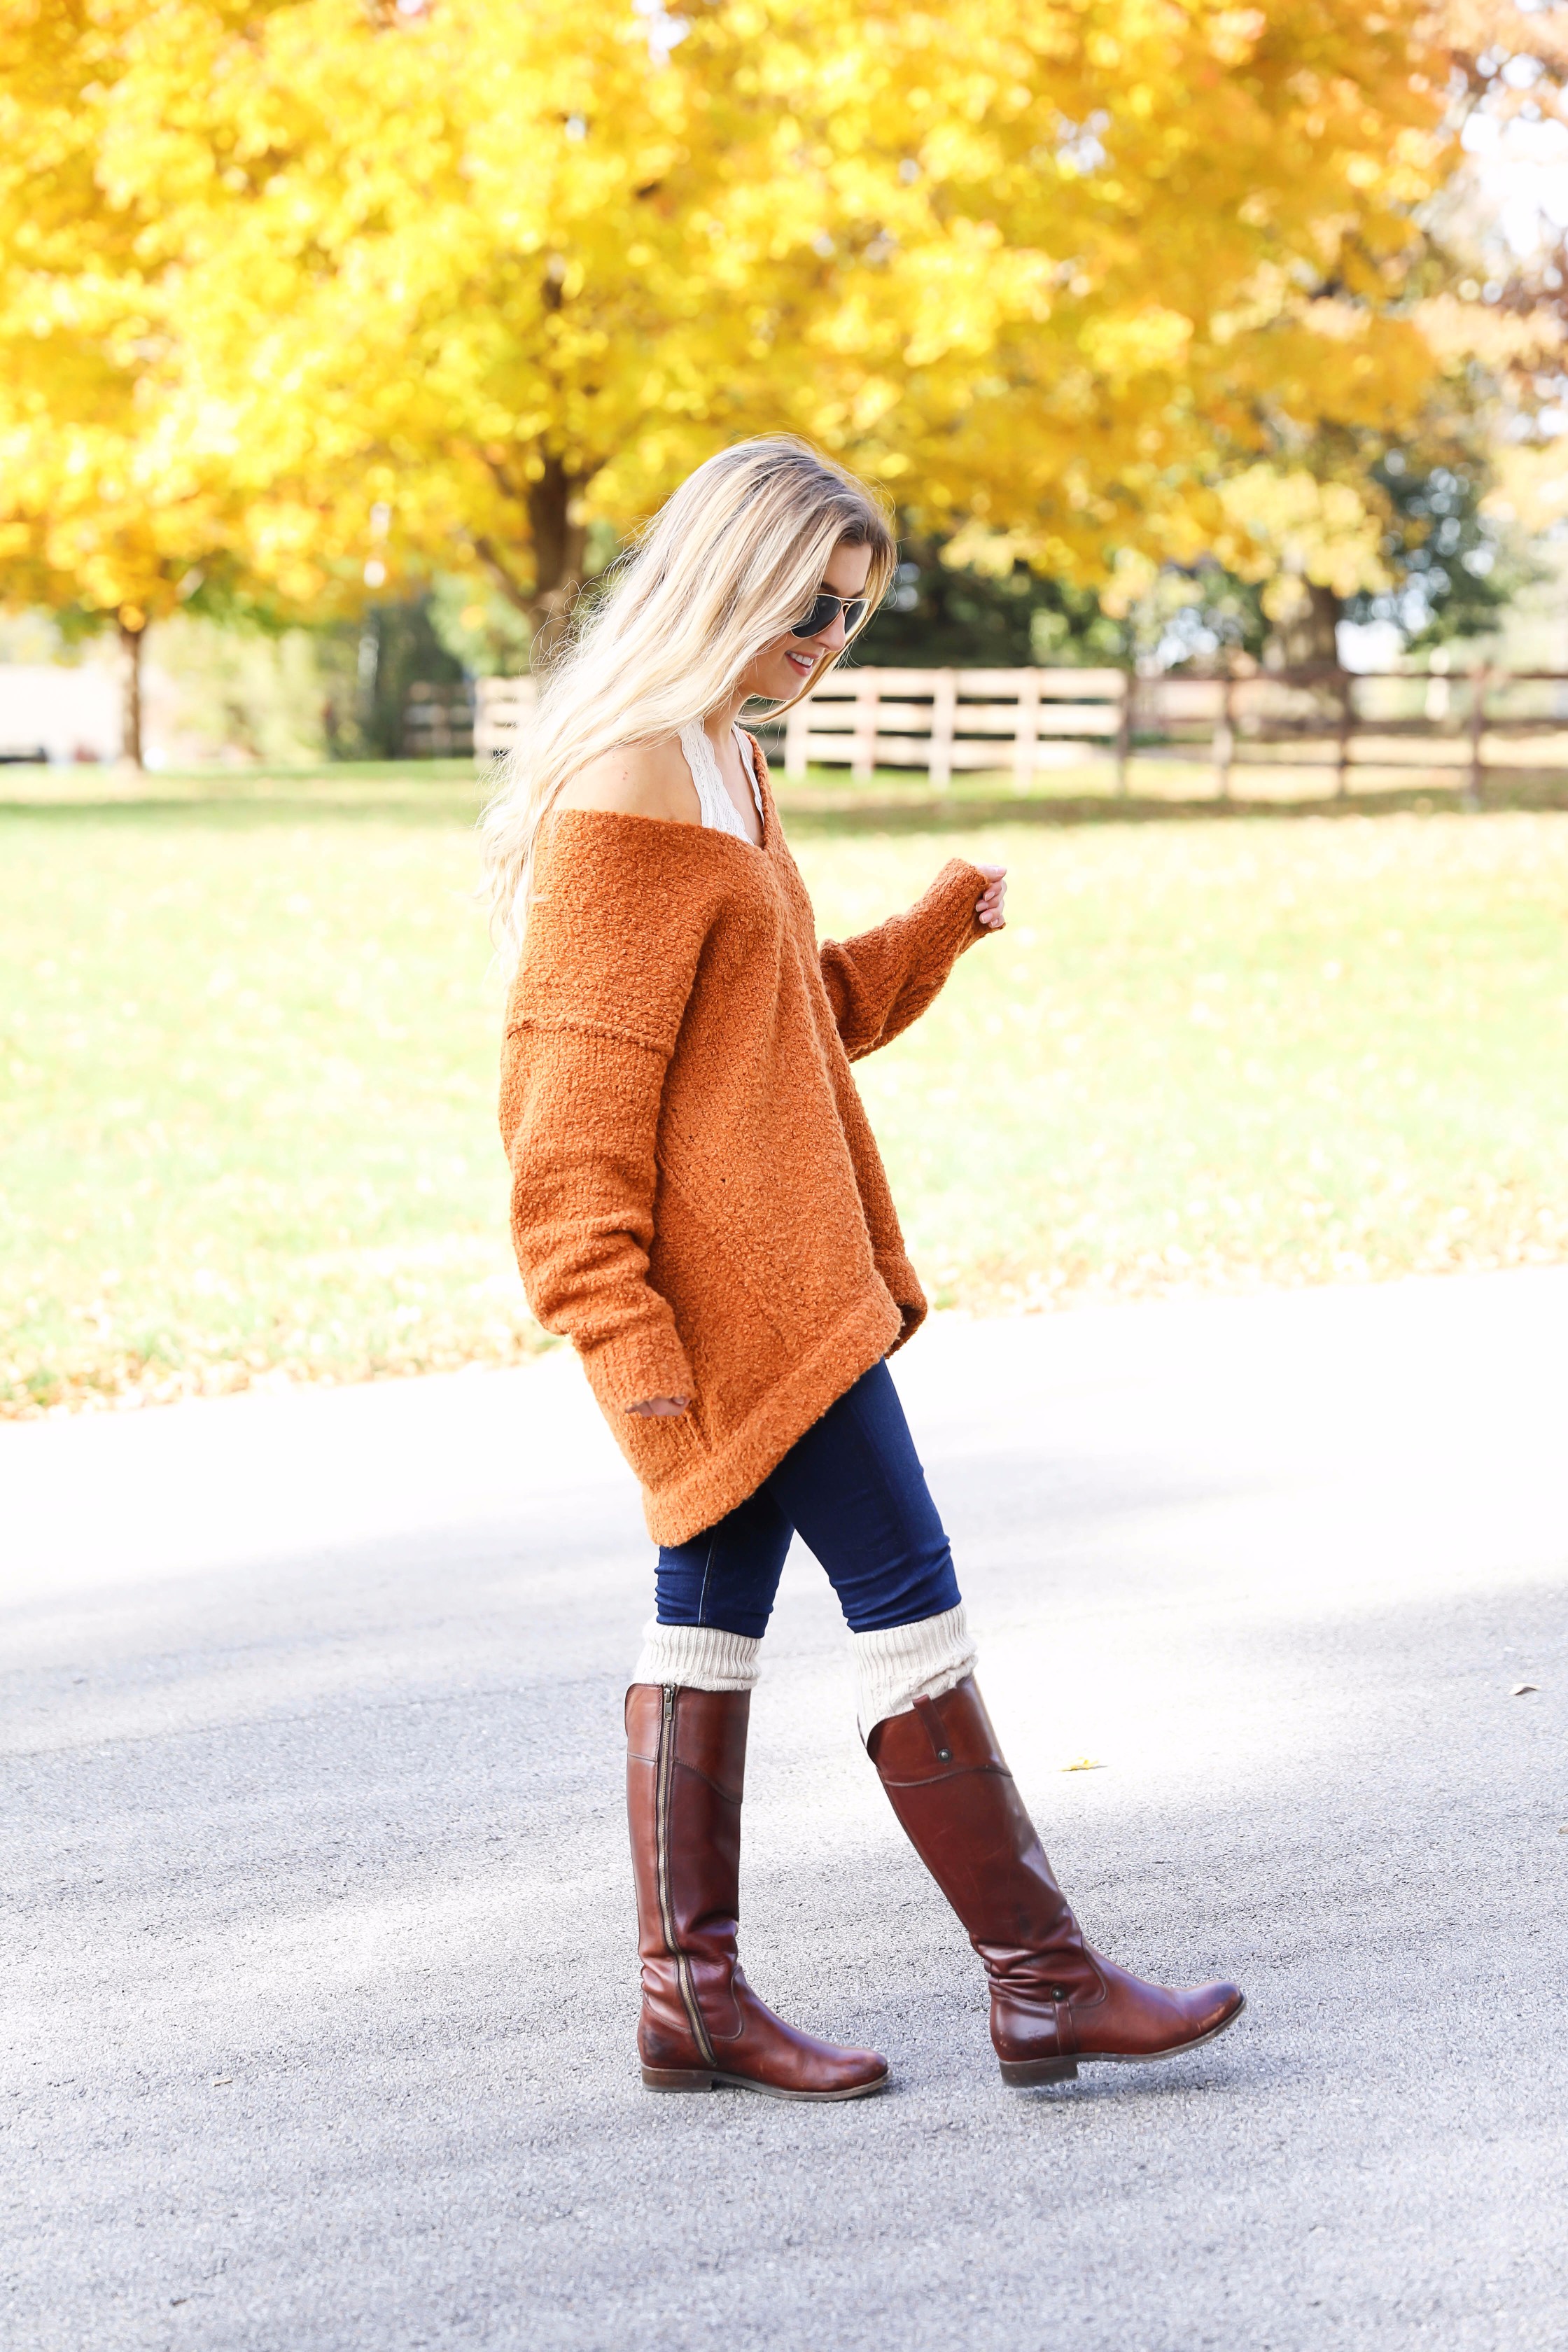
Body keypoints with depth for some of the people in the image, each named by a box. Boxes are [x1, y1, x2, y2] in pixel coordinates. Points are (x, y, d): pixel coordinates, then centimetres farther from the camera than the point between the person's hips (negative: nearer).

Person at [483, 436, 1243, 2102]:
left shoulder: (719, 761, 16)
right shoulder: (633, 787, -16)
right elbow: (575, 1090, -19)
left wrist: (949, 920, 11)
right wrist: (627, 1337, -21)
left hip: (763, 1266, 10)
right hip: (732, 1282, -10)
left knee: (716, 1600, 11)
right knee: (902, 1588, -7)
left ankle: (690, 1993, 16)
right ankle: (1042, 1983, -1)